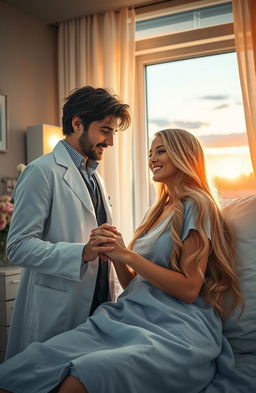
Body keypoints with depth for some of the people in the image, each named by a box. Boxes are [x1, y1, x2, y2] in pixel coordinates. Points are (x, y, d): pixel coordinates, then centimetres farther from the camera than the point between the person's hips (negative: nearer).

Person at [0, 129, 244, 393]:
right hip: (128, 318, 6)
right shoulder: (157, 210, 22)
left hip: (176, 332, -6)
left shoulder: (196, 206, -1)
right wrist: (115, 255, -1)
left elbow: (189, 289, -9)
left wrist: (128, 255, -11)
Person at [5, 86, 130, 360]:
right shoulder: (42, 171, -10)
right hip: (56, 315, -7)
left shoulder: (94, 178, 16)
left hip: (96, 310, 8)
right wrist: (82, 253, -28)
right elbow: (18, 247, -17)